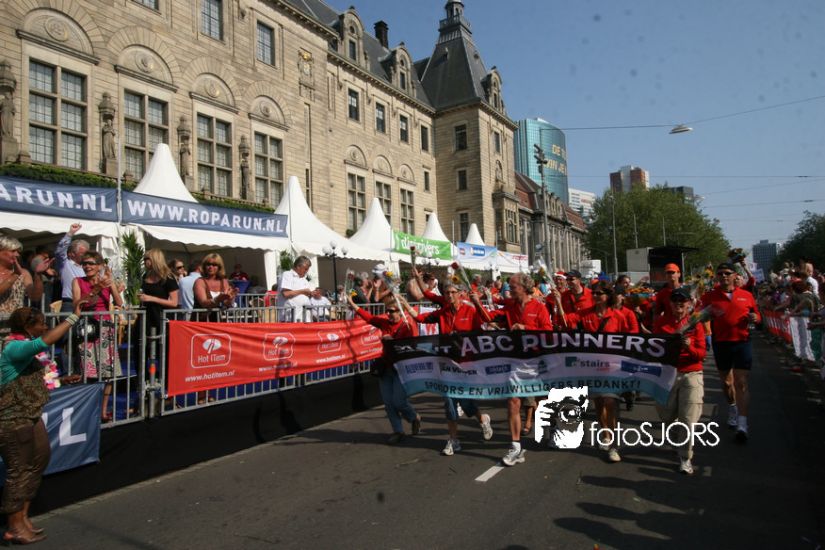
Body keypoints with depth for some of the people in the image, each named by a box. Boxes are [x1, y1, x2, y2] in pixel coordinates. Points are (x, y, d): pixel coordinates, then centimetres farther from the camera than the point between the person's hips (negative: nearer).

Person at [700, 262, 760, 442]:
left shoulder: (746, 296, 3)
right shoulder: (709, 296, 0)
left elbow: (756, 315, 15)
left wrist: (754, 318, -8)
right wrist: (707, 313, -21)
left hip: (742, 343, -1)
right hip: (720, 344, 1)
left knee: (741, 382, -6)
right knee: (726, 382, 15)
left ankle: (742, 424, -8)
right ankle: (732, 407, 43)